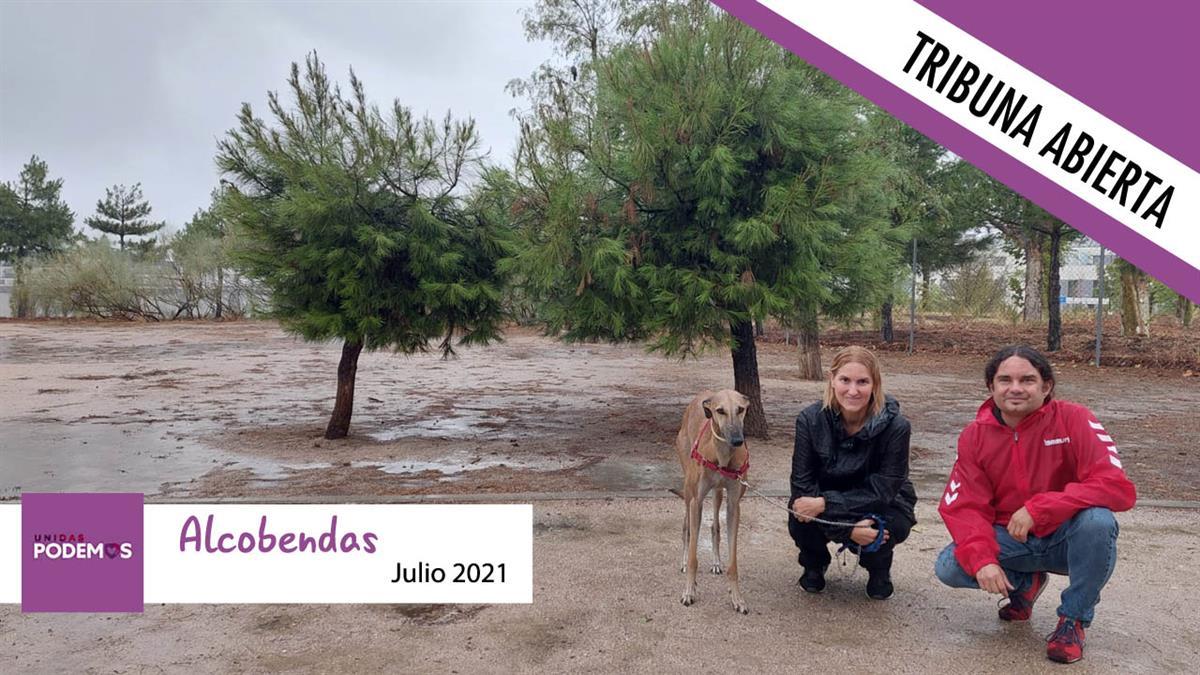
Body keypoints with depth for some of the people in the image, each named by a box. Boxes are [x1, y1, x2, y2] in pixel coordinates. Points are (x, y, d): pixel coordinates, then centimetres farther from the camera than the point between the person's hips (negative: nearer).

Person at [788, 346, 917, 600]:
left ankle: (879, 569, 7)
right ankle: (815, 563, 10)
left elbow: (883, 491, -21)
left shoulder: (895, 426, -24)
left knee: (895, 525, -33)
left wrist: (825, 503, -32)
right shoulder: (811, 419, -20)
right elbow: (802, 483, -19)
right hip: (824, 505, 1)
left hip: (880, 507, 0)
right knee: (799, 524, -30)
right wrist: (847, 528, -33)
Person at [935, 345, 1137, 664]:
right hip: (1010, 541, 3)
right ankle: (1025, 583, 14)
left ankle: (1074, 618, -8)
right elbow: (964, 506, -10)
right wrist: (982, 559, -28)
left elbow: (1119, 488, -26)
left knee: (1098, 520, -34)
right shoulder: (975, 435, -6)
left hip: (1066, 538, -2)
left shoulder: (1073, 419, -16)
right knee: (949, 568, -21)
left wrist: (1037, 509, -32)